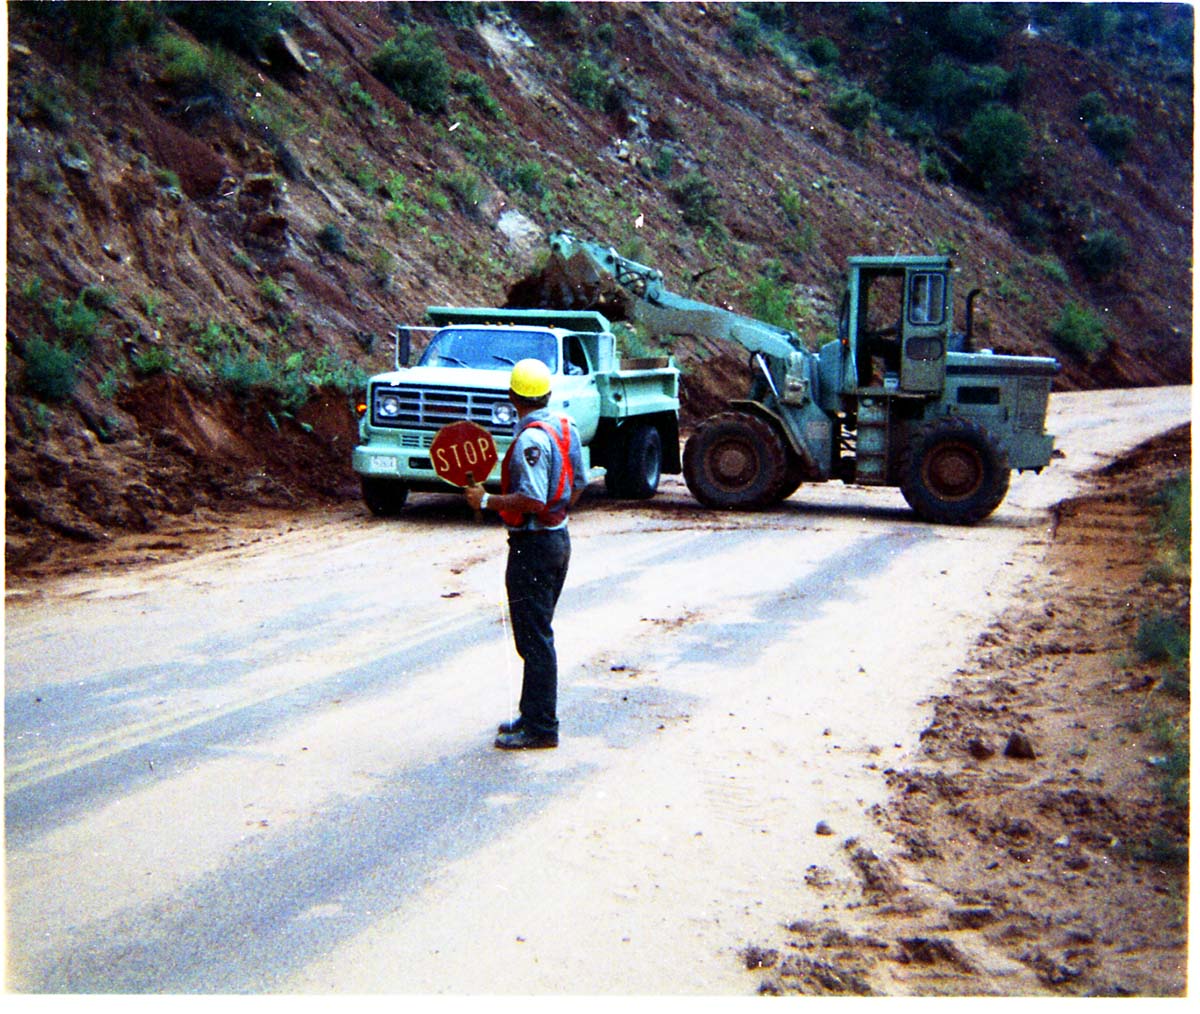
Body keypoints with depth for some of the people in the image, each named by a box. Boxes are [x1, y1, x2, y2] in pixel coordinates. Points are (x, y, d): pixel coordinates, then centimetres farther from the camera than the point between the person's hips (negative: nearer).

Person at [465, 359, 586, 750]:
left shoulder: (531, 439, -21)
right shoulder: (566, 427, 7)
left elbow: (532, 500, -27)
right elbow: (577, 485, 14)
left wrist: (486, 501, -17)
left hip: (532, 544, -10)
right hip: (559, 538, 10)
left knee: (534, 639, -3)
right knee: (539, 635, 18)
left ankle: (541, 728, 3)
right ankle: (534, 715, 27)